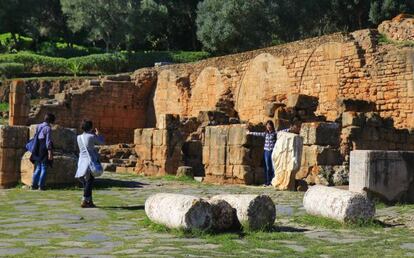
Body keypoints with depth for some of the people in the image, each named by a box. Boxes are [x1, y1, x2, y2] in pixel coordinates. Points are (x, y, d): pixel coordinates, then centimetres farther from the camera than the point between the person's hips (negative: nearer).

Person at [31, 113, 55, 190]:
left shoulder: (38, 127, 11)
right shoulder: (48, 128, -11)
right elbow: (48, 141, -16)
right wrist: (50, 152, -15)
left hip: (37, 151, 7)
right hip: (44, 151, -7)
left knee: (37, 168, 13)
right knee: (44, 168, 1)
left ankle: (34, 185, 12)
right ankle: (41, 186, 0)